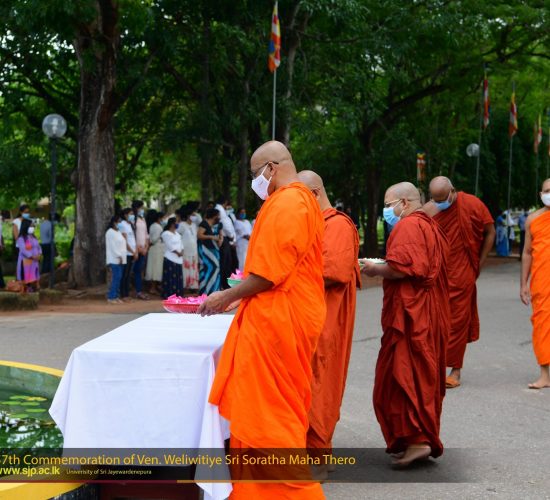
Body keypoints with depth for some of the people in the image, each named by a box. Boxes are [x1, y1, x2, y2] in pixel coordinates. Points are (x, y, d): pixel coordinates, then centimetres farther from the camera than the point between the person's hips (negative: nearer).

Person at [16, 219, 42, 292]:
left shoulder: (33, 237, 13)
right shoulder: (22, 238, -11)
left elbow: (38, 247, 13)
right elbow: (23, 250, -21)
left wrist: (39, 254, -7)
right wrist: (32, 256, -23)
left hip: (35, 261, 7)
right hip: (26, 261, -7)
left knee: (34, 276, 8)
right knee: (26, 276, -5)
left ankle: (34, 288, 13)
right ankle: (26, 289, 0)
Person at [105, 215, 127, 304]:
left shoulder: (118, 232, 18)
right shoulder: (110, 232, -9)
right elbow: (112, 246, -14)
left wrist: (122, 257, 9)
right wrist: (119, 256, -16)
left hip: (120, 259, 8)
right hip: (114, 259, -8)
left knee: (119, 278, 6)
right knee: (116, 278, -11)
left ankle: (116, 296, 10)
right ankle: (111, 297, -8)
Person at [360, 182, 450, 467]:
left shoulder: (408, 226, -11)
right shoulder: (432, 227, 20)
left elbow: (402, 267, -24)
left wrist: (374, 270, -8)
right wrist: (383, 269, 14)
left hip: (410, 315, -10)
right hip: (432, 314, 10)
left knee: (402, 376, -7)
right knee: (427, 376, 12)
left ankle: (417, 440, -11)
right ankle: (428, 438, 17)